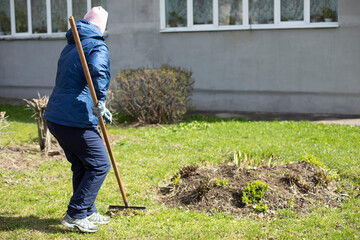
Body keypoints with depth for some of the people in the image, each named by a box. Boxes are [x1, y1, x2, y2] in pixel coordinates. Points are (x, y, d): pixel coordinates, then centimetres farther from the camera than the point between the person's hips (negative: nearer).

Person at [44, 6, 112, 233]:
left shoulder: (70, 47, 20)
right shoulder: (98, 47, -7)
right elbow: (98, 72, -29)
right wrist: (100, 105, -23)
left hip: (56, 117, 9)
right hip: (76, 120, -9)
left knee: (81, 166, 19)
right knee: (99, 165, 1)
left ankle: (88, 213, 28)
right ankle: (75, 215, 3)